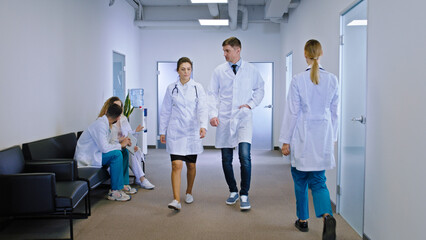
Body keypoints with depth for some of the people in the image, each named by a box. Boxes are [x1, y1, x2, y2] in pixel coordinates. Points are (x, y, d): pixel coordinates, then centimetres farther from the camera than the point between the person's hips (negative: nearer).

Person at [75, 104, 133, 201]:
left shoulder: (105, 124, 9)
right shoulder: (100, 125, -21)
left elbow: (106, 145, 14)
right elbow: (104, 148, -28)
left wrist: (123, 143, 3)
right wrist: (121, 145, -13)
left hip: (93, 154, 10)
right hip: (85, 158, -10)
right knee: (116, 154, -26)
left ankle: (122, 185, 8)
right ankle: (114, 191, -20)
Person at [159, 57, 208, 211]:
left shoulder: (198, 88, 2)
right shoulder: (171, 88, 5)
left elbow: (202, 109, -7)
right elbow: (165, 111, 10)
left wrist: (203, 126, -23)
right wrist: (162, 131, 8)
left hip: (192, 132, 1)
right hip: (175, 132, 0)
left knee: (191, 165, 11)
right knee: (176, 165, -11)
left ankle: (189, 192, 32)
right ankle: (176, 200, -13)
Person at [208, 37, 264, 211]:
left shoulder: (251, 70, 5)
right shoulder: (219, 71, 6)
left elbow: (259, 89, 16)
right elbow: (212, 94, 6)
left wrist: (251, 104, 0)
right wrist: (213, 114, -6)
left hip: (243, 118, -2)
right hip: (224, 119, 2)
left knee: (245, 156, -15)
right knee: (226, 159, 7)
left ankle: (244, 195, -1)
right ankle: (233, 191, 25)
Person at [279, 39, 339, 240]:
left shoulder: (298, 80, -10)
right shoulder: (332, 80, 1)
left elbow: (292, 112, -8)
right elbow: (334, 112, 8)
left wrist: (286, 141, -2)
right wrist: (332, 137, 18)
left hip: (302, 137, -3)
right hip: (323, 137, 3)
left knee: (300, 180, 14)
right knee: (318, 180, 9)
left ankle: (303, 220, 25)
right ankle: (327, 216, -15)